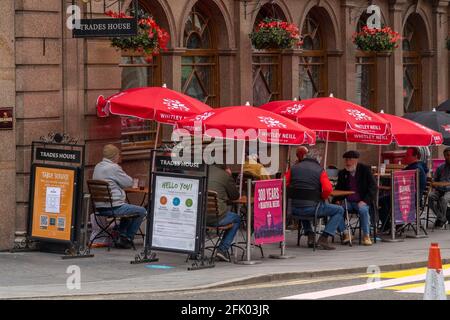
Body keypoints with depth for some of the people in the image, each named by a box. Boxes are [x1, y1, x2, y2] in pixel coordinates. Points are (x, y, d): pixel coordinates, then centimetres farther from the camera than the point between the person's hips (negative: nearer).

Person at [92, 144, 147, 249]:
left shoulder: (97, 167, 11)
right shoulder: (114, 168, -17)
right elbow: (129, 183, -8)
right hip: (113, 207, -10)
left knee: (128, 208, 33)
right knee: (142, 211, 5)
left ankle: (121, 235, 26)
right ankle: (127, 239, 10)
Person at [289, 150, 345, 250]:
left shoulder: (293, 168, 11)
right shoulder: (320, 170, 1)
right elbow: (328, 189, -12)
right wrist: (322, 198, 6)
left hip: (295, 208, 5)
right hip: (312, 207, -5)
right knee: (339, 211, 10)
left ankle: (310, 235, 25)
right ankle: (323, 238, 0)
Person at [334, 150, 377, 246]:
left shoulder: (365, 170, 3)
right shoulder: (342, 173, 14)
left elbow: (373, 187, -2)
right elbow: (339, 189, 21)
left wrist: (365, 201, -17)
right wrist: (336, 200, -2)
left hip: (361, 202, -3)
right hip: (347, 202, 3)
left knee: (363, 209, -36)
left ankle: (366, 236, -22)